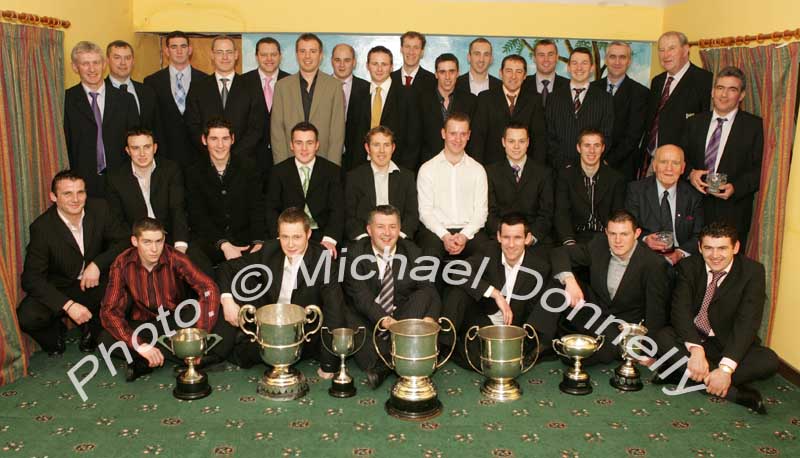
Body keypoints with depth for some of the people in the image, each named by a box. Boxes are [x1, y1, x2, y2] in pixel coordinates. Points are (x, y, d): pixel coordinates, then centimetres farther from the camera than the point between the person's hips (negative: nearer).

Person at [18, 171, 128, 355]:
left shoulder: (99, 209, -9)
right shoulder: (42, 227, -17)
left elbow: (122, 241, -1)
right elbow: (31, 278, -19)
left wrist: (97, 264, -21)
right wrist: (68, 305, -31)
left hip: (94, 281, 2)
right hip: (59, 289, -2)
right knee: (27, 317, -29)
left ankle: (93, 327, 5)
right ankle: (56, 332, 9)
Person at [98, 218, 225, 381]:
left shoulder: (174, 258, -17)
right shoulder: (122, 264, -14)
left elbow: (209, 288, -28)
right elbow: (109, 311, -19)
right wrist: (140, 345, -32)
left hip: (178, 321, -1)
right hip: (143, 324, 1)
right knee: (106, 340, -28)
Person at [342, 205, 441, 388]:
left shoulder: (412, 252, 0)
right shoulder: (356, 253, -7)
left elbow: (429, 290, -9)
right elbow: (360, 294, -19)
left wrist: (430, 317, -32)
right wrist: (383, 319, -37)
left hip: (404, 318, 2)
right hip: (368, 321, -2)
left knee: (423, 296, -24)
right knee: (344, 313, -31)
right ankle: (377, 365, -40)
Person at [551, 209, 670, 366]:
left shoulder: (654, 265, -18)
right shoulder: (599, 244, -7)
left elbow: (656, 314, -16)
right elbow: (560, 253, -4)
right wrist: (569, 280, -24)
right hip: (594, 310, 4)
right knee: (557, 281, -18)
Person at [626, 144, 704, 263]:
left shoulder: (693, 195, 9)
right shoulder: (636, 190, 4)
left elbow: (699, 235, 6)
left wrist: (680, 253, -13)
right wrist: (644, 239, -21)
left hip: (681, 262, 3)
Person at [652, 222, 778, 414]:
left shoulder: (753, 271, -11)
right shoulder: (689, 267, -6)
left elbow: (747, 322, -21)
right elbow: (681, 310, -17)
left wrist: (726, 368, -32)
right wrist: (695, 349, -36)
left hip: (729, 345, -1)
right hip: (691, 338, 1)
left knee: (769, 360, -27)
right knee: (662, 337, -29)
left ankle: (682, 373, -29)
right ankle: (733, 391, -30)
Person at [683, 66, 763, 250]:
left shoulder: (755, 125, 1)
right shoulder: (694, 123, 12)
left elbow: (760, 168, -3)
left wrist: (735, 187, -17)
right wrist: (690, 173, -8)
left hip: (733, 210, -3)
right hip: (695, 206, 3)